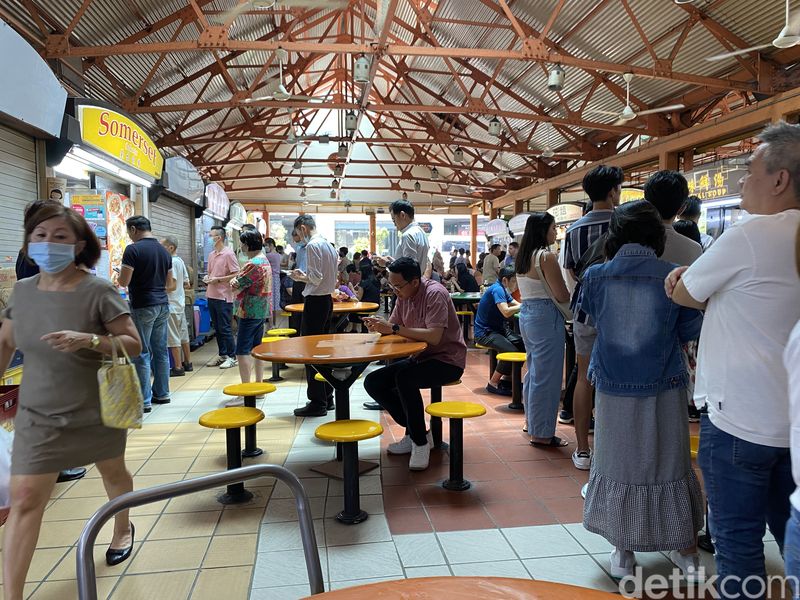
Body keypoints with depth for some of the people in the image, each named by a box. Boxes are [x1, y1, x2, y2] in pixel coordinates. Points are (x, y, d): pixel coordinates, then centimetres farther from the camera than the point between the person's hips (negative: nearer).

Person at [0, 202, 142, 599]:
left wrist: (88, 340, -32)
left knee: (113, 473, 21)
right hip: (38, 415, 2)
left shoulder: (98, 291, -17)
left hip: (97, 412, -2)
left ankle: (123, 528, 51)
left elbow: (134, 345, -17)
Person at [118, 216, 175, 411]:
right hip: (162, 305, 7)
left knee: (142, 353, -2)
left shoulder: (133, 249, -12)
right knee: (161, 351, 12)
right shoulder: (164, 251, 10)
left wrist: (119, 275, 7)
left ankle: (144, 400, 2)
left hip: (143, 307, -7)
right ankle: (162, 393, 20)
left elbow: (123, 281, -13)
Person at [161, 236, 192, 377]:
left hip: (171, 304, -9)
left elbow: (172, 284, -22)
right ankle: (187, 362, 24)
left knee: (173, 337, -2)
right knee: (183, 333, 15)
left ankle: (178, 367, 3)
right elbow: (187, 284, 13)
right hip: (180, 303, 9)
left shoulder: (170, 262, -16)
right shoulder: (180, 261, 9)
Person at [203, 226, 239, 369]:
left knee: (225, 328, -3)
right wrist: (207, 277, 3)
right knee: (217, 328, 13)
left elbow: (236, 275, -14)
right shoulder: (211, 254, 12)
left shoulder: (228, 254, -10)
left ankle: (232, 356, 7)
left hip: (223, 296, -8)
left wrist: (218, 279, -16)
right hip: (211, 295, 8)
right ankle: (222, 355, 22)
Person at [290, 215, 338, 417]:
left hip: (315, 301, -9)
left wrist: (301, 277, -2)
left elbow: (316, 278, -20)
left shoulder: (312, 245, -14)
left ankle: (317, 402, 0)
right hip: (327, 299, 10)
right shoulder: (328, 245, 14)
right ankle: (327, 398, 22)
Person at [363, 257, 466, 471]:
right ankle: (415, 432, 6)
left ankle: (421, 442, -16)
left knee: (404, 378, -35)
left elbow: (434, 337, -32)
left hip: (447, 359, -9)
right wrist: (378, 326, -18)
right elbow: (392, 328, 5)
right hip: (420, 357, 9)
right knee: (372, 382, -4)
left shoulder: (435, 294, -21)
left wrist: (394, 329, -33)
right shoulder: (403, 296, 3)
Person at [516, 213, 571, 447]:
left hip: (526, 313, 9)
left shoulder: (522, 256, 10)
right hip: (545, 317, -9)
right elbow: (561, 295, -16)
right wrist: (574, 292, 4)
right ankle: (542, 433, 6)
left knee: (534, 371, 20)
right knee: (546, 375, -2)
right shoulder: (546, 257, -16)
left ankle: (532, 421, 33)